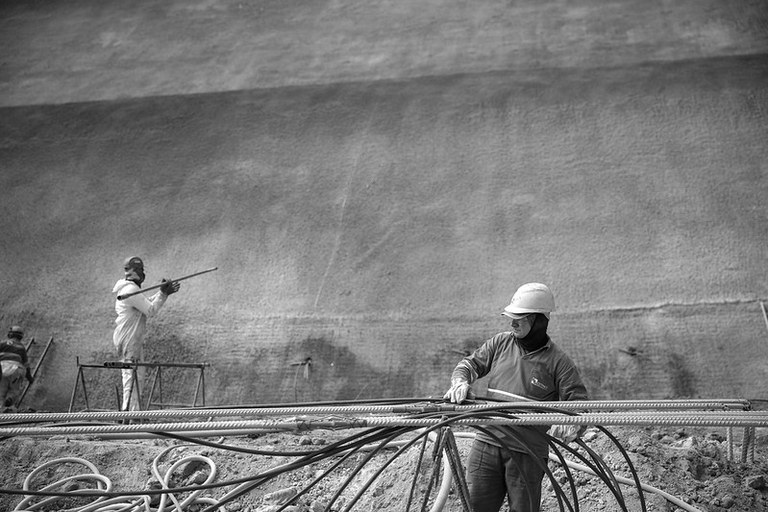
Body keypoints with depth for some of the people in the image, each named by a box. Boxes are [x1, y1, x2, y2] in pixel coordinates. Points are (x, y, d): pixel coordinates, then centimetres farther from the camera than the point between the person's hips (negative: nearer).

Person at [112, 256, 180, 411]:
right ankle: (128, 411, -6)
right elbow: (151, 310, -19)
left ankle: (133, 410, 22)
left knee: (136, 375, 15)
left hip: (133, 339, 11)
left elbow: (147, 303, 17)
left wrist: (164, 291, 7)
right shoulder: (131, 289, -18)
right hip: (129, 340, -11)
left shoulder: (127, 288, 15)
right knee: (131, 375, -8)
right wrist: (163, 293, -14)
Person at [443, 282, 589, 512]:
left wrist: (571, 427, -30)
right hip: (487, 443, 3)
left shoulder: (558, 362, -5)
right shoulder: (500, 343, 7)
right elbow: (470, 364, 10)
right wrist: (460, 382, -13)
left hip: (528, 454, -3)